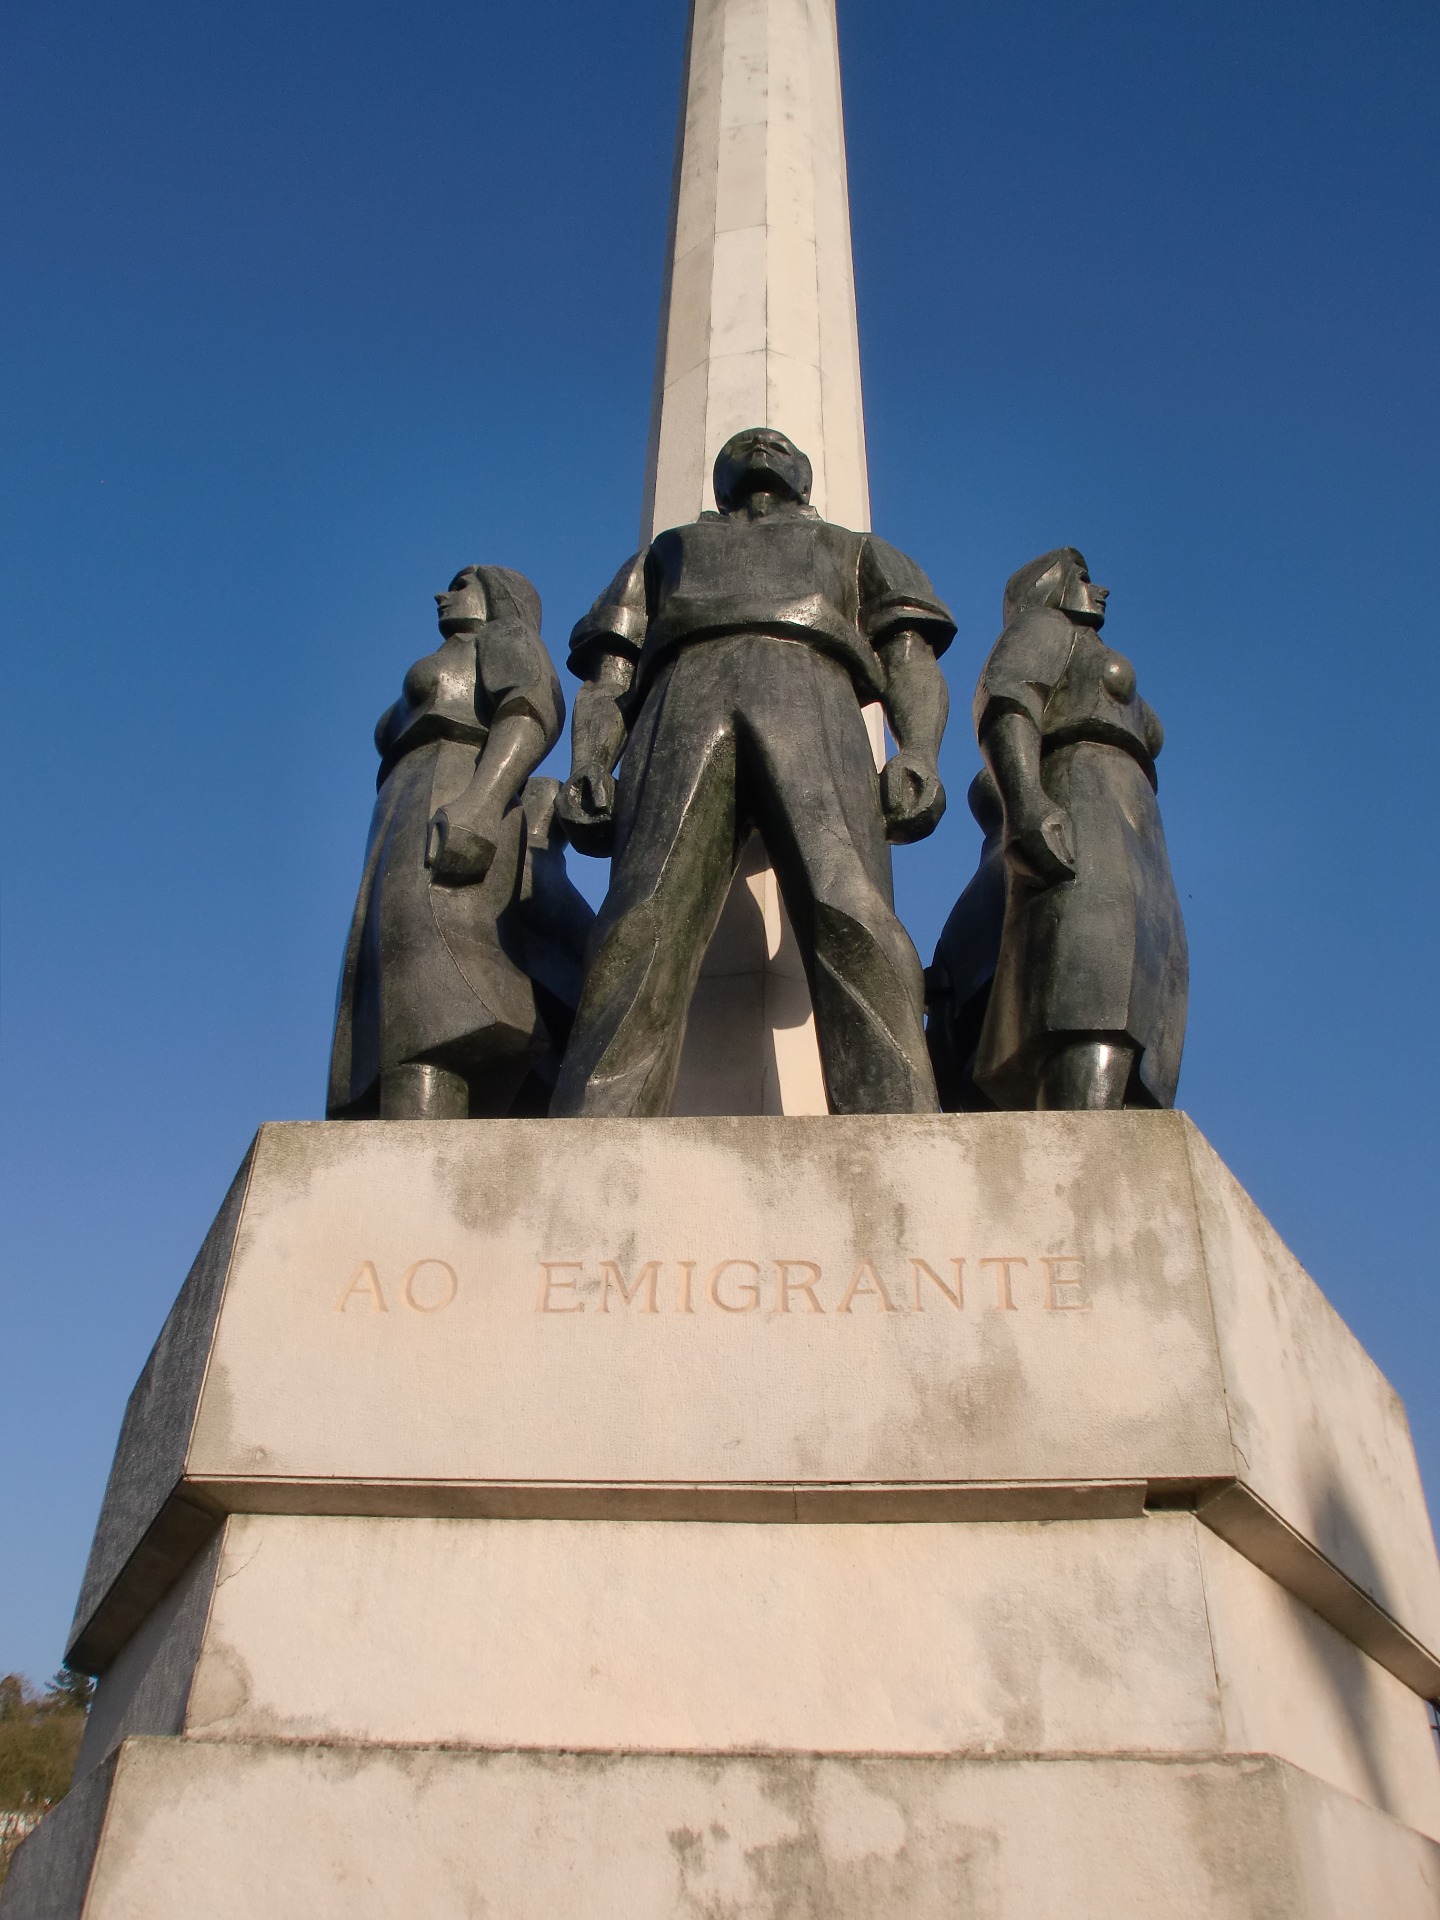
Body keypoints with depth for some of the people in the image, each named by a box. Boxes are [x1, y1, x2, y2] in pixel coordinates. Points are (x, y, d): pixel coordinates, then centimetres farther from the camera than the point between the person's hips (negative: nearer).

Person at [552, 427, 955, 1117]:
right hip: (683, 705, 1)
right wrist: (587, 767, 1)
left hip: (812, 704, 0)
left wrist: (917, 754, -4)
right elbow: (607, 677, 25)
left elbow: (913, 661, 20)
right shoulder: (663, 552, 41)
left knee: (853, 923, -29)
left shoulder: (859, 551, 40)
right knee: (643, 933, -26)